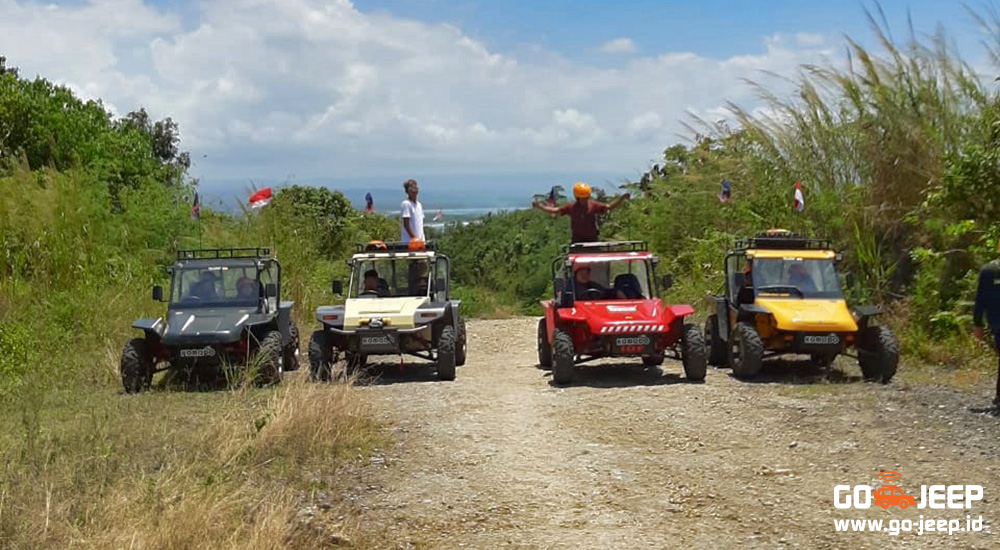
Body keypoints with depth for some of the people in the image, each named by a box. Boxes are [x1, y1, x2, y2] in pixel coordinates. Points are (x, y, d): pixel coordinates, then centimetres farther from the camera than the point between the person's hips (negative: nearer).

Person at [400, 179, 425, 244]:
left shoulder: (419, 204, 15)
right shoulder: (406, 204, -9)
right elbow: (406, 224, -14)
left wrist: (422, 239, 11)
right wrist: (413, 238, -17)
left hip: (420, 239, 8)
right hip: (408, 240, -8)